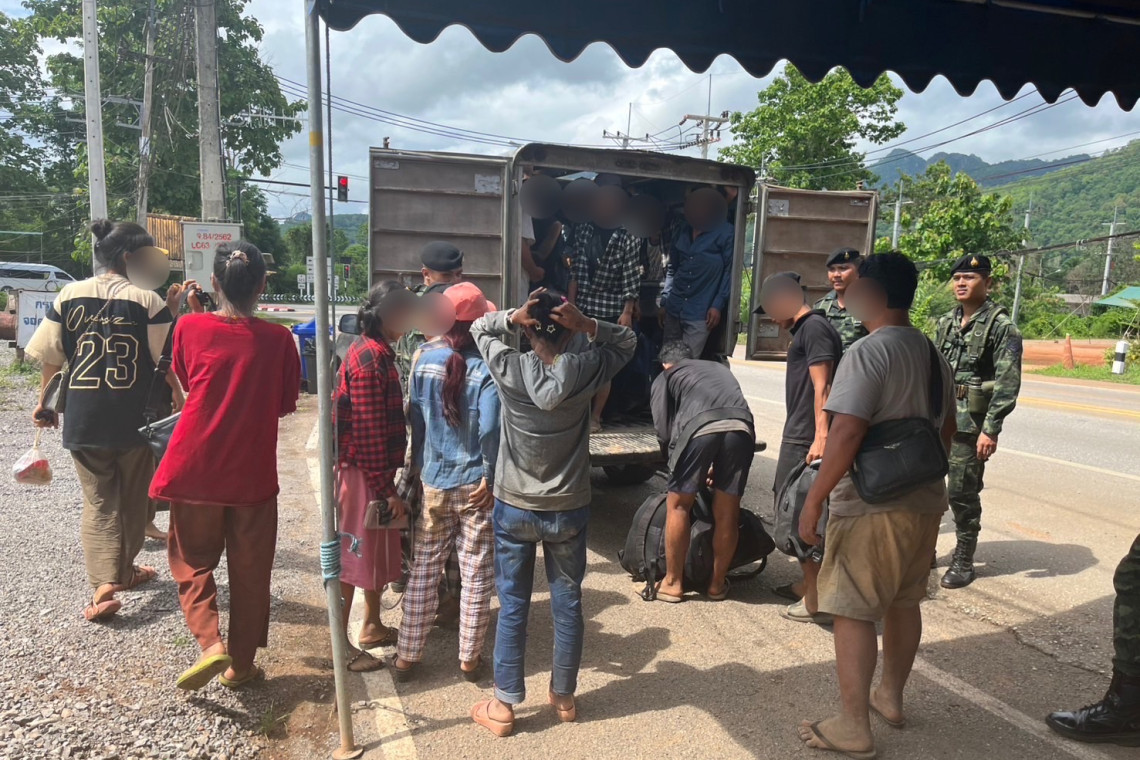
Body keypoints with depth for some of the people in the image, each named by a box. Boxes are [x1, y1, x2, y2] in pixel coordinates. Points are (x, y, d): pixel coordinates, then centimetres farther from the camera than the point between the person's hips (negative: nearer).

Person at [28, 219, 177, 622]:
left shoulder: (69, 295, 1)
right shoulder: (149, 300, -8)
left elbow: (49, 357, 6)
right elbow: (169, 364, -8)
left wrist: (44, 402, 19)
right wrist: (183, 407, 3)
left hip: (82, 420, 2)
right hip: (135, 421, -2)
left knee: (97, 503, 10)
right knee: (133, 500, 17)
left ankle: (104, 585, -3)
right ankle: (124, 570, 33)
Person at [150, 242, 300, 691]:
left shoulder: (190, 327, -7)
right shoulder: (277, 339, -10)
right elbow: (287, 404, 1)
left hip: (195, 470, 1)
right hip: (253, 474, 0)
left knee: (192, 562, 19)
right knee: (250, 571, 14)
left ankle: (211, 643, 2)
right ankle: (241, 664, 24)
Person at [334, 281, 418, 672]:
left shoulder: (377, 351, 10)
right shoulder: (369, 358, -21)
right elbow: (369, 433, -23)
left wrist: (388, 484, 20)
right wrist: (387, 489, -19)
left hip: (375, 471, 10)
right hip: (362, 473, -10)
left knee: (379, 551, 20)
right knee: (353, 554, 2)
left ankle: (372, 627, 36)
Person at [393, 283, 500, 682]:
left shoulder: (424, 360, -3)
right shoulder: (487, 369, -16)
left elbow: (415, 418, 3)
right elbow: (490, 429, -23)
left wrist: (419, 465, 14)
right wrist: (490, 476, -10)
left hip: (434, 481, 4)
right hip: (475, 485, -3)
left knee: (424, 569, 16)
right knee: (476, 575, 11)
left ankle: (407, 656, 27)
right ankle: (469, 659, 25)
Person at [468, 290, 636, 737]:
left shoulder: (508, 369, -12)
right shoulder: (584, 373, -11)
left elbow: (480, 327, 8)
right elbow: (627, 341, 6)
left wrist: (513, 317, -10)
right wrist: (586, 325, -10)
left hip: (514, 509, 0)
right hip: (569, 511, 1)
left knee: (512, 607, 10)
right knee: (568, 605, 15)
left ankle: (504, 706, 22)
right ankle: (564, 698, 31)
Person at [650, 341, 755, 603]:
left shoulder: (665, 378, 26)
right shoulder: (720, 368, 39)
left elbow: (663, 431, 14)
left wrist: (675, 460, 33)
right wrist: (712, 468, 44)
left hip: (699, 427, -4)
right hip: (741, 427, 4)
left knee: (678, 505, 14)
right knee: (727, 512, 16)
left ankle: (673, 582, 24)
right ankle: (717, 584, 31)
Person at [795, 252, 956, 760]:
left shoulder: (867, 353, -18)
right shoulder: (934, 353, 10)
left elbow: (846, 435, -25)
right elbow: (947, 429, 18)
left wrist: (813, 501, -18)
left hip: (872, 507, -9)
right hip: (925, 500, 9)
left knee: (853, 612, 1)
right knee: (904, 603, 20)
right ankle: (890, 698, 37)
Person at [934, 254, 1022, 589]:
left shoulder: (1001, 326, -9)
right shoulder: (947, 321, 11)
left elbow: (1008, 383, -14)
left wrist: (991, 430, -19)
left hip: (970, 423, -6)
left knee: (963, 494, 1)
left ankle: (964, 561, 17)